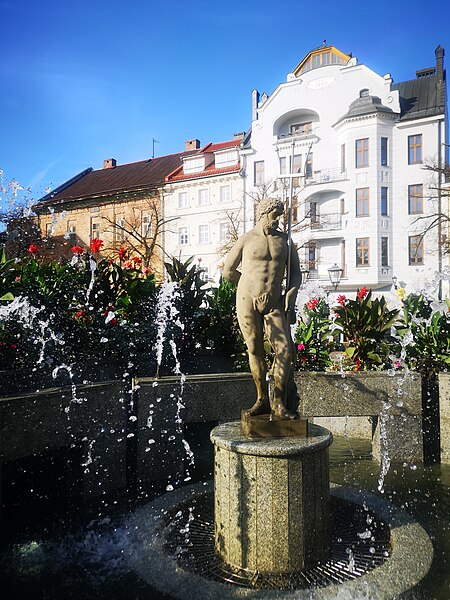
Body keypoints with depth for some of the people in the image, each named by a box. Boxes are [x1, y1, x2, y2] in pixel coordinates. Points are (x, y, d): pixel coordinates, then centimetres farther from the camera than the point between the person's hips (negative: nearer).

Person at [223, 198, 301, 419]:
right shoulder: (246, 240, 3)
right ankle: (262, 400, 15)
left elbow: (296, 272, 15)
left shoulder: (284, 240, 11)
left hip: (274, 303, 2)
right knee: (255, 350, 3)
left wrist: (291, 294, -2)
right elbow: (228, 271, 10)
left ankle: (278, 404, 0)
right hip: (247, 301, -2)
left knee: (285, 349, -10)